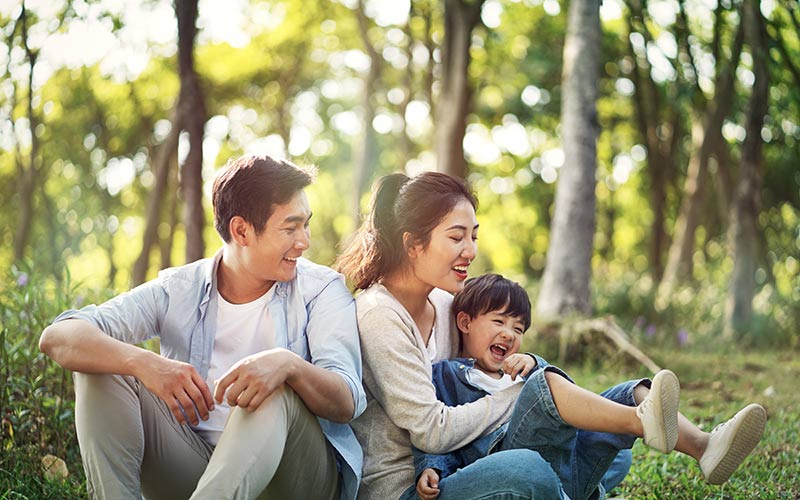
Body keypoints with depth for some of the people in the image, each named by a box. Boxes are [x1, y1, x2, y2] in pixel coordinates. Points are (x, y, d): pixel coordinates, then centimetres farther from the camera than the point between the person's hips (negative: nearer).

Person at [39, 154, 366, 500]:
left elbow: (347, 403, -15)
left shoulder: (321, 288, -1)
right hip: (192, 467, 2)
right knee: (102, 370, -13)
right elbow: (57, 337, -11)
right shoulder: (179, 290, 1)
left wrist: (289, 365, -38)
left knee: (278, 391, -32)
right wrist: (144, 363, -32)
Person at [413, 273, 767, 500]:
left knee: (629, 394, -5)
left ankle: (702, 446, -31)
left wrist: (533, 363, 0)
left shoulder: (518, 368, 36)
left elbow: (570, 397, 18)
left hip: (571, 468, 7)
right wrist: (431, 468, -17)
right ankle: (643, 422, -47)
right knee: (544, 384, -29)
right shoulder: (444, 375, 18)